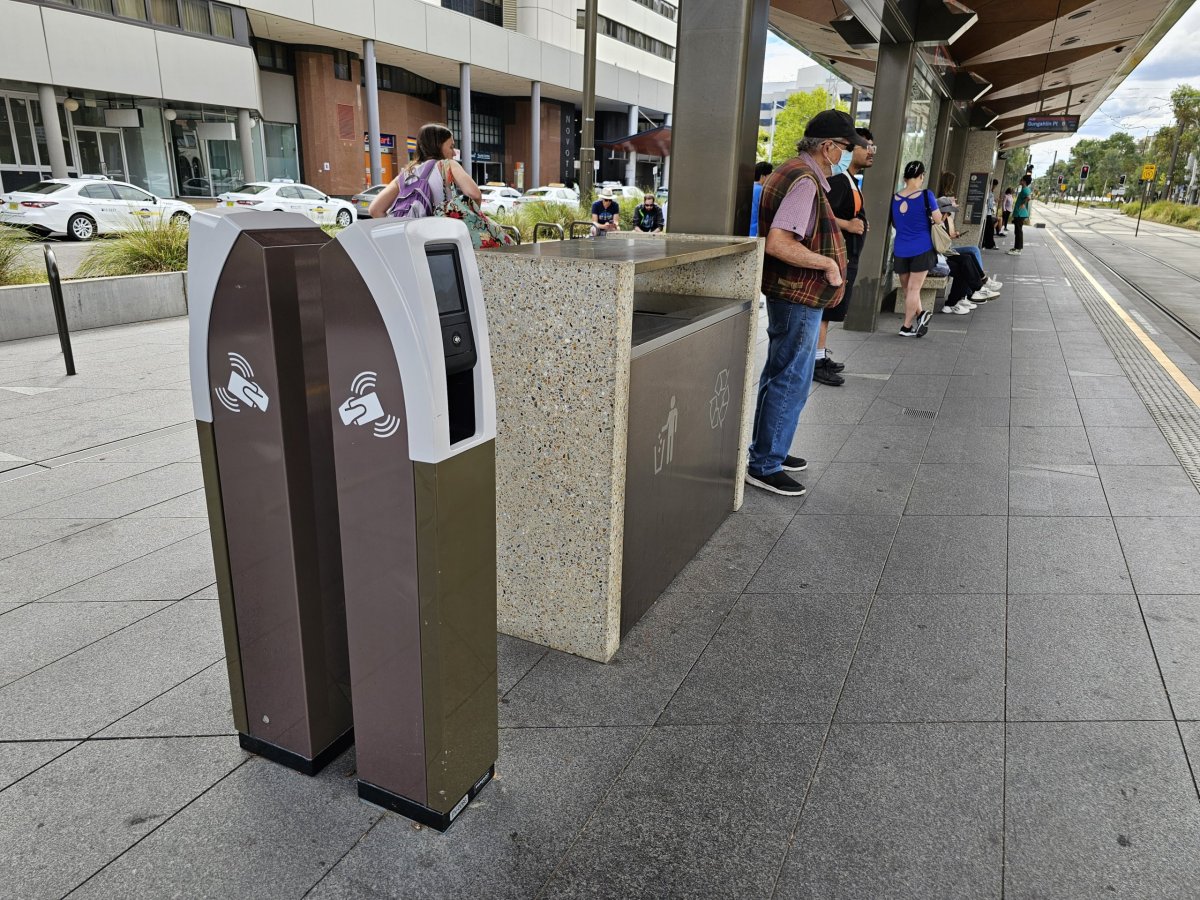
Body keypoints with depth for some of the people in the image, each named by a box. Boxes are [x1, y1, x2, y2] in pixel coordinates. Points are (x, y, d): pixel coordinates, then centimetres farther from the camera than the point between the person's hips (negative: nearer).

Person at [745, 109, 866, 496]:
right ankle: (764, 466, 4)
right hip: (799, 297, -11)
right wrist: (828, 263, -21)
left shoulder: (794, 171, 13)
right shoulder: (804, 182, -20)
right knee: (791, 382, -4)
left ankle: (768, 451, 30)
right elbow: (778, 243, -30)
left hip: (789, 295, 11)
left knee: (778, 376, 18)